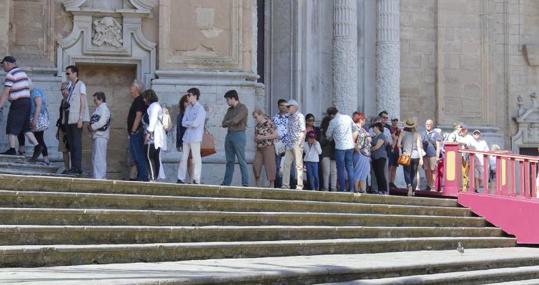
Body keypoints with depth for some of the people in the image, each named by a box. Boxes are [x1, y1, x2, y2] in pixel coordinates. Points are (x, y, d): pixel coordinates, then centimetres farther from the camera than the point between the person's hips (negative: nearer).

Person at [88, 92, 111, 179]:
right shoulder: (98, 109, 22)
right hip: (96, 136, 10)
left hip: (101, 136, -10)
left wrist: (92, 127, -12)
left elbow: (102, 121, -19)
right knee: (95, 158, 13)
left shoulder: (104, 108, -9)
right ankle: (96, 176, 18)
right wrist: (90, 126, 8)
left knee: (99, 158, -13)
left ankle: (100, 177, -14)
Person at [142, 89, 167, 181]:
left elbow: (153, 120, -17)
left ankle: (153, 178, -18)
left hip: (153, 136, -10)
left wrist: (148, 133, -20)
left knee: (149, 157, -13)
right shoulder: (156, 106, 25)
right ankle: (157, 177, 4)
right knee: (156, 158, 6)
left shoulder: (154, 106, -6)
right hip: (157, 137, 10)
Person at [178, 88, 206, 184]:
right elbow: (183, 123, 8)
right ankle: (181, 178, 12)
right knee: (184, 158, 8)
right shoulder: (188, 108, 13)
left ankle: (196, 180, 2)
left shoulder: (200, 109, -8)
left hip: (195, 137, -7)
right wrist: (191, 123, -7)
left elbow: (195, 123, -16)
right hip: (186, 136, 7)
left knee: (196, 159, -2)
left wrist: (187, 123, -1)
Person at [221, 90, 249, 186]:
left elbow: (235, 120, -15)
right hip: (229, 135, 7)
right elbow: (224, 123, 10)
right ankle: (226, 182, 9)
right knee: (229, 161, 8)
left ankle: (245, 183, -6)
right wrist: (230, 123, -9)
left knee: (241, 160, -7)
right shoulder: (229, 110, 18)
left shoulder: (242, 108, -5)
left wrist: (227, 123, 3)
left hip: (239, 135, -7)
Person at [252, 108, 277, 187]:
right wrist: (256, 139, 1)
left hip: (268, 148, -7)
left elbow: (275, 135, -13)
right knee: (256, 166, -1)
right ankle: (258, 186, 7)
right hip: (259, 148, 7)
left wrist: (263, 137, -16)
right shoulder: (257, 125, 13)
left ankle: (272, 185, 5)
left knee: (269, 167, -3)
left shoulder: (269, 123, -8)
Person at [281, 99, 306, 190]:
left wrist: (299, 143, -16)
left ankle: (299, 186, -2)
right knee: (286, 164, 6)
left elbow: (303, 131, -10)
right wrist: (287, 143, 13)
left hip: (297, 144, -8)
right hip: (289, 144, 8)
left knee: (298, 165, -4)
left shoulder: (300, 116, -5)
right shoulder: (290, 117, 16)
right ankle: (285, 185, 12)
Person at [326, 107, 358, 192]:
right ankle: (351, 189, 7)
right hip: (350, 146, 5)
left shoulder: (333, 122, -9)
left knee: (341, 168, 2)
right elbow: (355, 129, 15)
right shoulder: (348, 117, 5)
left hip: (340, 147, -5)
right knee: (350, 167, 9)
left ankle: (342, 189, 1)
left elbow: (328, 135, 1)